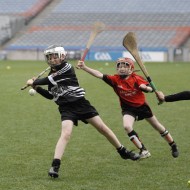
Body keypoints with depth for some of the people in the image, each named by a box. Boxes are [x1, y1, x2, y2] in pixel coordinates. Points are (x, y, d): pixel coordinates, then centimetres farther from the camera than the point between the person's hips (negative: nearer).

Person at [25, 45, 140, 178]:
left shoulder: (67, 67, -9)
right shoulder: (52, 74, 12)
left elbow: (49, 80, -16)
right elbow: (50, 95, 19)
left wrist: (34, 82, -2)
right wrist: (37, 88, 8)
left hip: (81, 103, -3)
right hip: (66, 108, 3)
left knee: (102, 128, 2)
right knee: (66, 133, -21)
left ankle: (123, 152, 20)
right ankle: (55, 166, -30)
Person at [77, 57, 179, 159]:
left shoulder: (136, 78, -18)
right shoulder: (115, 79, -15)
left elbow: (150, 88, -21)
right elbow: (99, 75, -27)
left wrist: (145, 88, -45)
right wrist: (84, 67, -39)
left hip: (142, 106, -1)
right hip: (128, 108, 1)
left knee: (157, 126, 14)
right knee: (127, 126, -27)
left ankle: (173, 146, 36)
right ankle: (143, 151, -14)